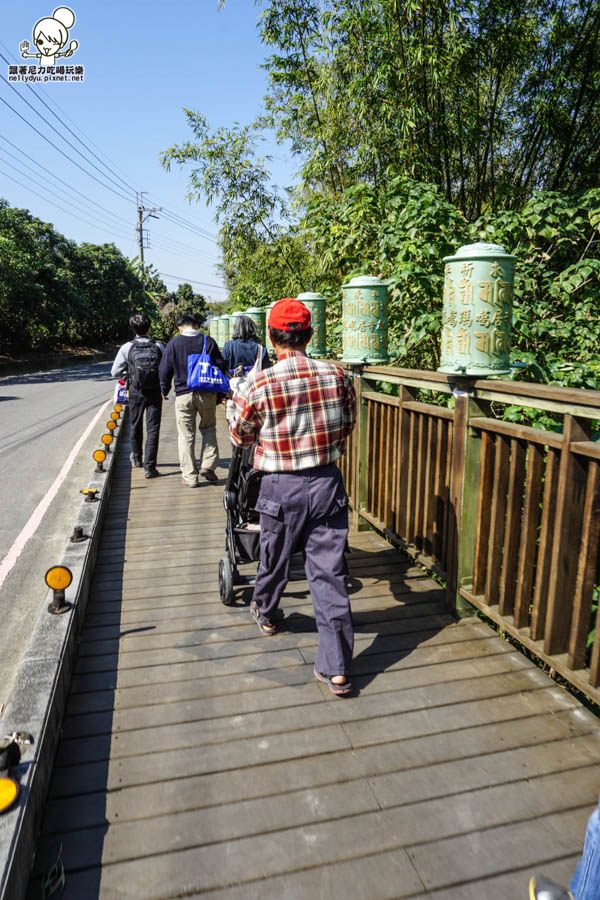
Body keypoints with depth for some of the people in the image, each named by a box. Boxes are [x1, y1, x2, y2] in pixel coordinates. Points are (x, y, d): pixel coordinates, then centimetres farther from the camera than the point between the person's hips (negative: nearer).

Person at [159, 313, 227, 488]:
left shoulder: (173, 344, -1)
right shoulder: (208, 342, 0)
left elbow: (165, 370, 2)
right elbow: (221, 365, 1)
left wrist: (165, 390, 17)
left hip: (183, 395, -1)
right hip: (207, 394, 1)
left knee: (186, 436, 6)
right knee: (209, 429, 17)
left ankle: (189, 475, 9)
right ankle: (208, 465, 6)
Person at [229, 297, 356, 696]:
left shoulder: (257, 385, -14)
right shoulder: (337, 376, -6)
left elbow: (240, 436, 2)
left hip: (281, 487, -1)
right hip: (328, 483, 2)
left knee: (274, 559, 23)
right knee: (330, 573, 6)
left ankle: (265, 614, 52)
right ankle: (337, 669, 12)